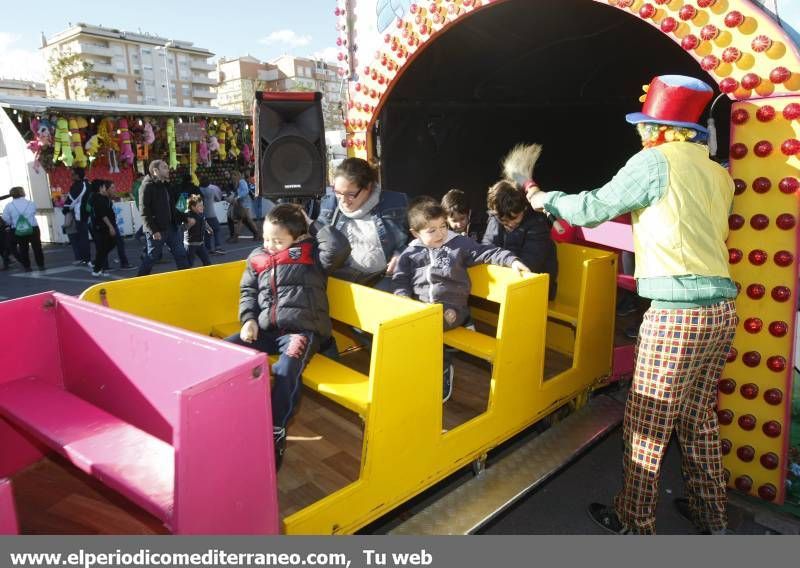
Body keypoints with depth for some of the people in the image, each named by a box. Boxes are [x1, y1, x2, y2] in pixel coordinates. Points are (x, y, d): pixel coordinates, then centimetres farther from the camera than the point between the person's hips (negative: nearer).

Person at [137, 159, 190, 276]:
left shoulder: (166, 186, 15)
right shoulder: (147, 187, -11)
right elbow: (144, 212, -17)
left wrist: (185, 218, 10)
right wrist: (153, 231, -22)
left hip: (172, 227, 8)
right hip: (157, 230, -8)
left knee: (181, 254, 8)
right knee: (151, 258, 2)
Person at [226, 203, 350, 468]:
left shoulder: (311, 254, 1)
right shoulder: (258, 258, 16)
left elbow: (339, 247, -18)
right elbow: (248, 291, 21)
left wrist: (314, 227, -4)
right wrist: (249, 319, 4)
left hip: (302, 330, -6)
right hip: (266, 330, 6)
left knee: (287, 368, -32)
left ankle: (276, 431, -21)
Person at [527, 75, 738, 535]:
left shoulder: (656, 161, -7)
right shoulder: (719, 175, 14)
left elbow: (593, 209, -3)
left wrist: (546, 199, 13)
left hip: (677, 314, -8)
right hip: (721, 309, 8)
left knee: (646, 425, 4)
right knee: (699, 417, 21)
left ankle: (635, 523, 19)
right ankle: (711, 515, 35)